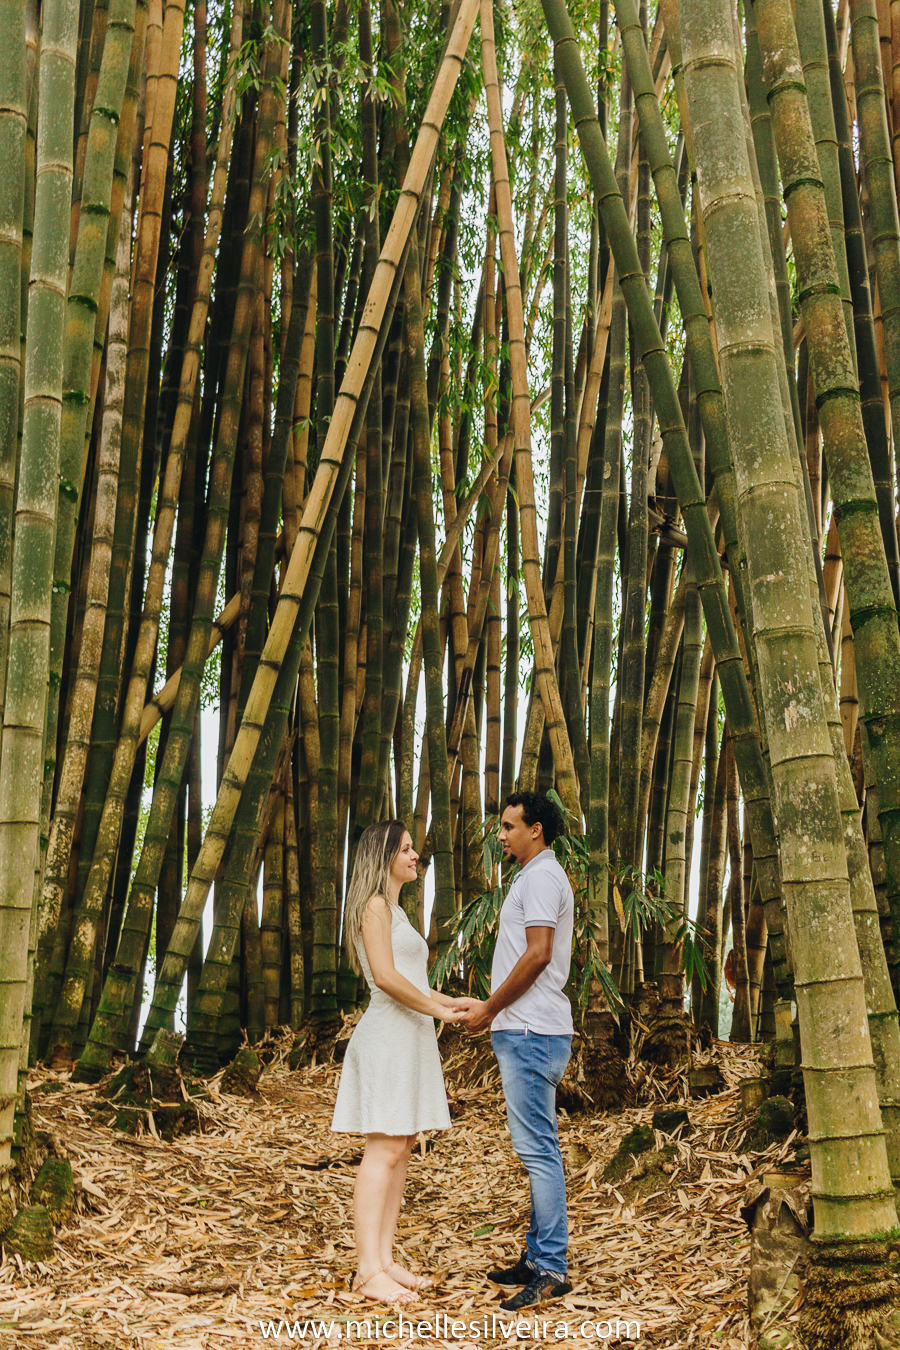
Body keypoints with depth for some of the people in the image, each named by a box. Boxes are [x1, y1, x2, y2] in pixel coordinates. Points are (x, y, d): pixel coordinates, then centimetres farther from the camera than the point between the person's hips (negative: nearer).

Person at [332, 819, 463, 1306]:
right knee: (383, 1151, -10)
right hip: (387, 1034, -10)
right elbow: (385, 977, -18)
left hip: (411, 1037, 10)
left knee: (401, 1149, 7)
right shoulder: (375, 906, -8)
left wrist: (459, 1005, 15)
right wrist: (436, 1009, -10)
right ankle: (367, 1270, -9)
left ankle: (385, 1259, 11)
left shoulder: (395, 911, 22)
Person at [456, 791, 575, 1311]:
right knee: (539, 1149, 13)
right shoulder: (540, 876, 21)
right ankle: (541, 1257, 20)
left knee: (537, 1149, -9)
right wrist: (491, 1007, 17)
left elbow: (538, 955, -19)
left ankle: (552, 1268, -5)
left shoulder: (541, 877, -11)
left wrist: (489, 1008, -12)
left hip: (530, 1033, -11)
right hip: (529, 1030, 11)